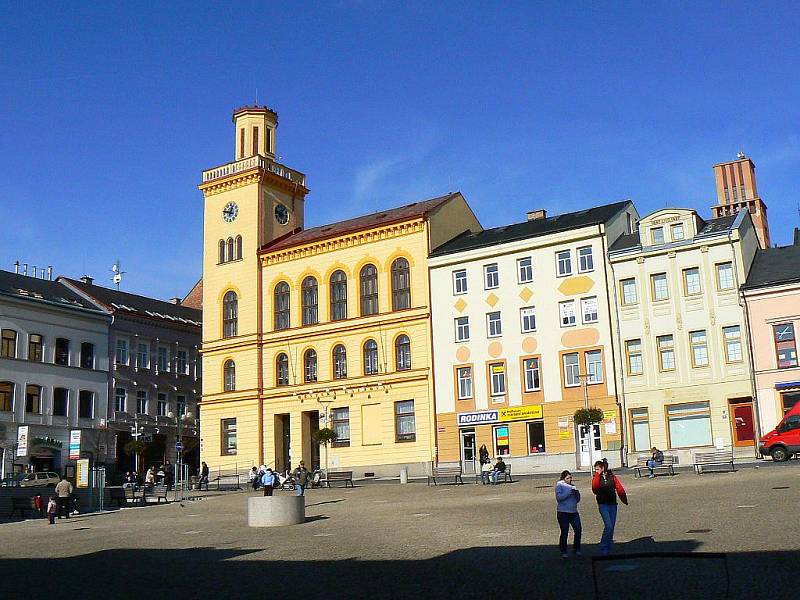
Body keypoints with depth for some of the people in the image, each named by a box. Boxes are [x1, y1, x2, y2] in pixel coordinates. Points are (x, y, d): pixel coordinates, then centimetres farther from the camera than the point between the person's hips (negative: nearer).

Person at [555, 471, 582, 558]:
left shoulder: (572, 486, 15)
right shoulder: (559, 485, -1)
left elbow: (578, 500, 17)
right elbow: (559, 497, -15)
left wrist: (577, 493, -3)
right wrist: (569, 492, -20)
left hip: (574, 512, 5)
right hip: (563, 512, -5)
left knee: (578, 530, -2)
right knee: (564, 532, -2)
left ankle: (576, 549, 16)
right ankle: (563, 552, 11)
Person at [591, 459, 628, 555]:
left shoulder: (612, 477, 2)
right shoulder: (596, 478, 1)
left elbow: (620, 489, 1)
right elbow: (595, 489, -17)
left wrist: (624, 500, -8)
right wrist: (598, 475, -18)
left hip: (612, 504, 2)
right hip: (603, 505, -2)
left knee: (611, 527, 7)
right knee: (608, 526, -15)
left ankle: (608, 548, 19)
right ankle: (603, 548, -6)